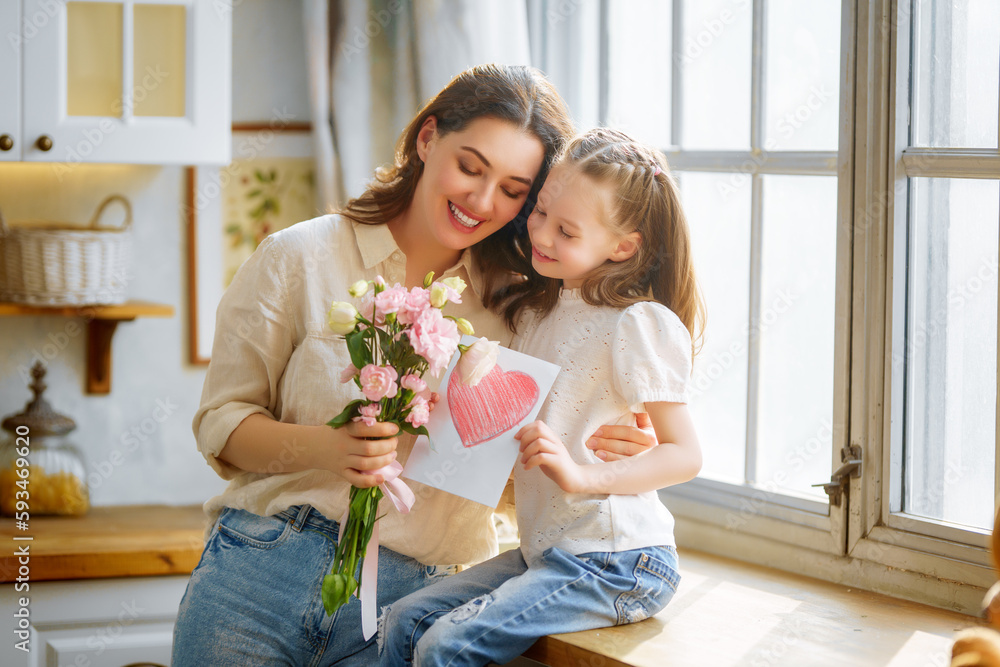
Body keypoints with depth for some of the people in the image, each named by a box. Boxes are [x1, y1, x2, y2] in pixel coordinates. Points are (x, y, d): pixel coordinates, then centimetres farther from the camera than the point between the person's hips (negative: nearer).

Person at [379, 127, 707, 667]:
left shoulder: (638, 324, -13)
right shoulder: (537, 311, 12)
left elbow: (685, 455, -15)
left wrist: (581, 475, -27)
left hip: (615, 566, -8)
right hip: (543, 551, 8)